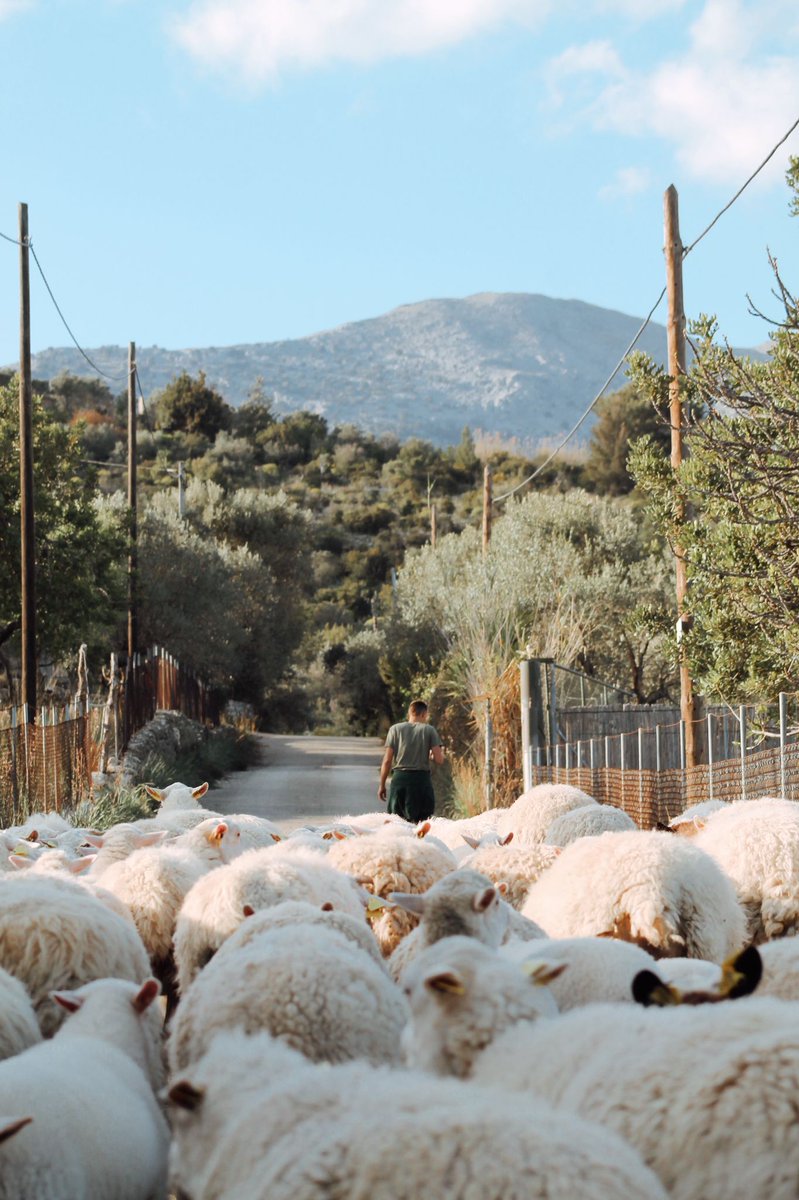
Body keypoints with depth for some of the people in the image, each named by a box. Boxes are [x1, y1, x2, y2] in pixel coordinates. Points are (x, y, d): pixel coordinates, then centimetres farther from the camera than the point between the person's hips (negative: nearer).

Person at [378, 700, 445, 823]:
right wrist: (441, 752, 21)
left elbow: (387, 761, 2)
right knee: (423, 821, 0)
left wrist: (382, 785, 9)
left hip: (399, 777, 1)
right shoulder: (429, 730, 4)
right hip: (422, 779, -1)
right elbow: (439, 760, -2)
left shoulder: (395, 729, 7)